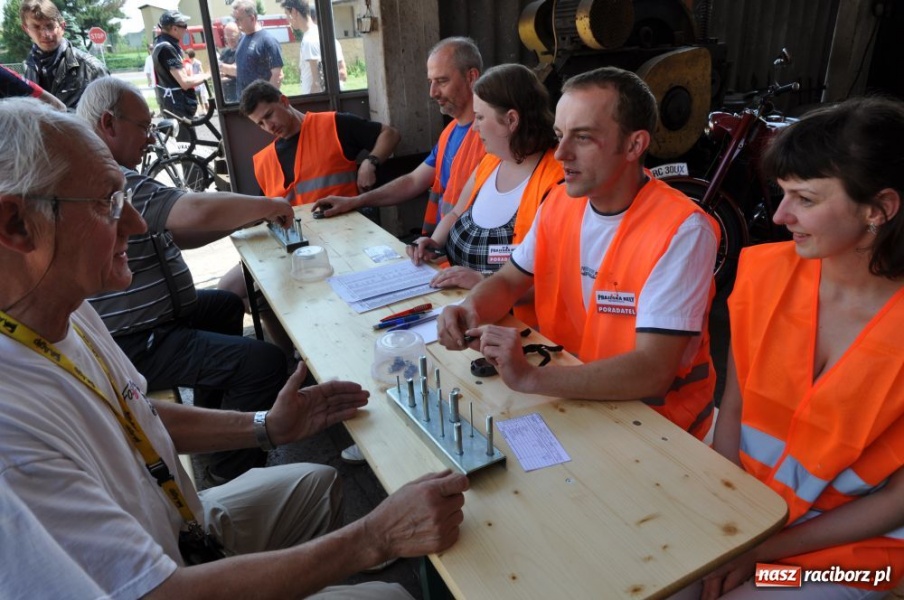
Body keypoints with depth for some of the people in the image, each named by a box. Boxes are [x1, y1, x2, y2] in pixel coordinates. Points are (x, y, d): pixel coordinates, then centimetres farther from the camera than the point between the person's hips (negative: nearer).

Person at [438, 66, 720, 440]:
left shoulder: (681, 231, -22)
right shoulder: (560, 202, -2)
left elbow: (653, 372, -28)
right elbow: (507, 282, 8)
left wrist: (529, 377, -38)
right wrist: (471, 310, -15)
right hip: (567, 392, 6)